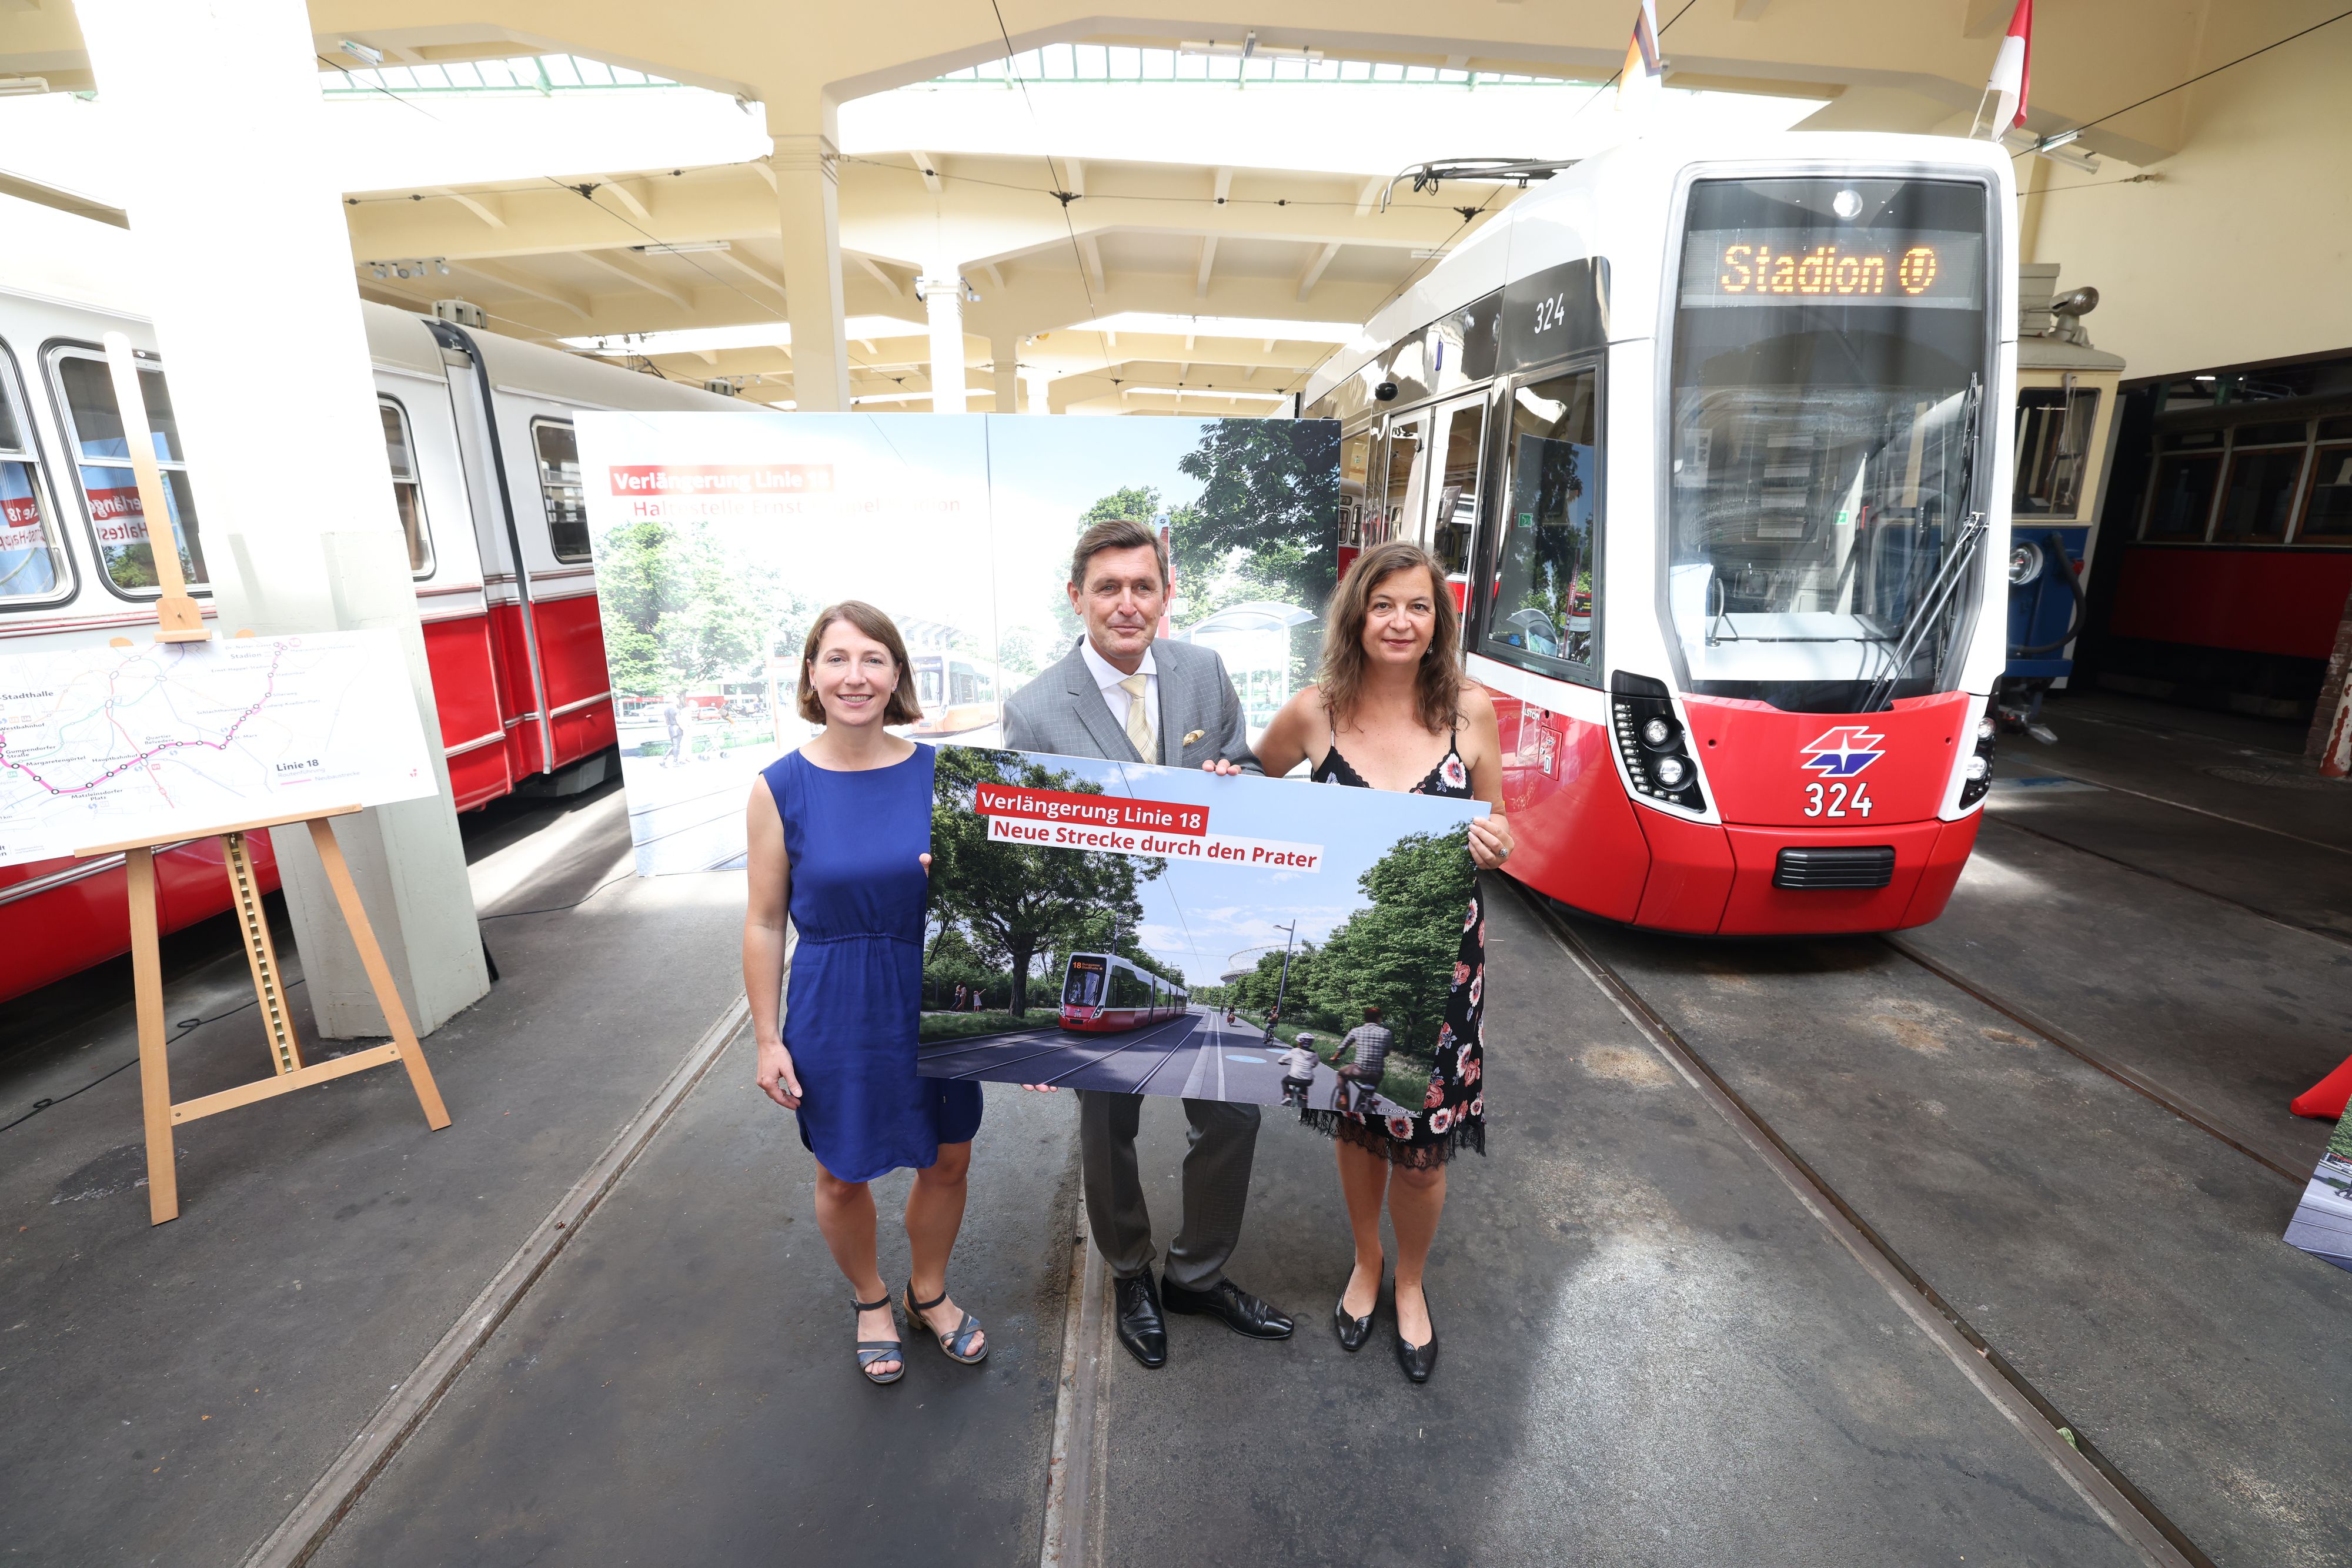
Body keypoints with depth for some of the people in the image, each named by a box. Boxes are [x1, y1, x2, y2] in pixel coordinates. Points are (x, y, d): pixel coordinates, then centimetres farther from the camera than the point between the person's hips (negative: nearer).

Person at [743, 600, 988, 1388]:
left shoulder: (938, 771, -6)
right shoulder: (780, 788, -10)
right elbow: (765, 922, -4)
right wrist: (768, 1039, -3)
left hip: (935, 1003, 2)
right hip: (835, 1016, -1)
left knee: (947, 1162, 17)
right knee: (843, 1175, 17)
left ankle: (929, 1293, 47)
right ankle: (870, 1300, 48)